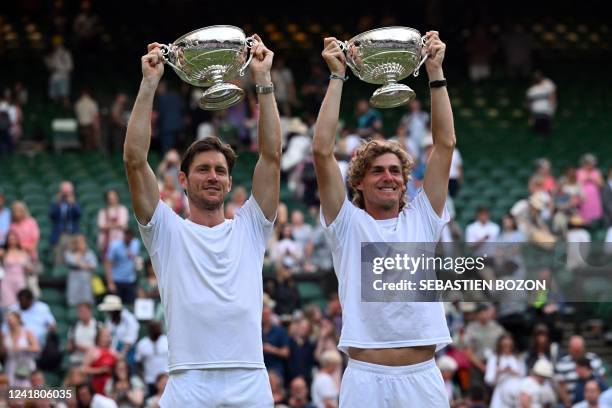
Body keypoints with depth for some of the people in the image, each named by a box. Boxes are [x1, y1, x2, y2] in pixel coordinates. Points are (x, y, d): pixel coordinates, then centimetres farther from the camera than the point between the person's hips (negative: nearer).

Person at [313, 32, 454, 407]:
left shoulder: (422, 220, 13)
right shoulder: (347, 223, 8)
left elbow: (445, 144, 10)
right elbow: (323, 150, 0)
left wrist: (436, 73, 8)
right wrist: (338, 77, 1)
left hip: (423, 377, 2)